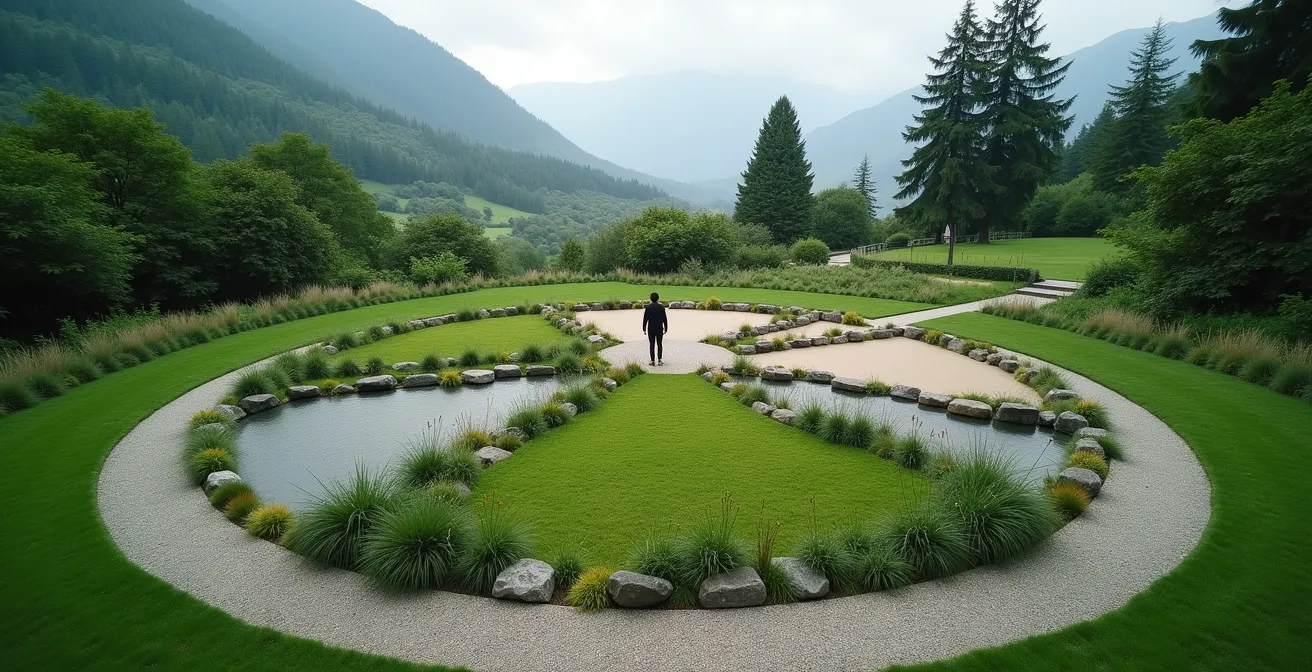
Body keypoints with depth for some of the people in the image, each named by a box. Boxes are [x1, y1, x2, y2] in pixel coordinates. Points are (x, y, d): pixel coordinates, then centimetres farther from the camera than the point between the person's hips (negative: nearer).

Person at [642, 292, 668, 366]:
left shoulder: (648, 307, -4)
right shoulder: (661, 307, -2)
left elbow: (645, 319, -4)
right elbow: (664, 319, -1)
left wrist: (644, 329, 4)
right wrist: (666, 328, 8)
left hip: (651, 329, 0)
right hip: (659, 328, 0)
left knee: (652, 345, 4)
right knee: (659, 344, 7)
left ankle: (653, 361, 3)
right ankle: (659, 361, 2)